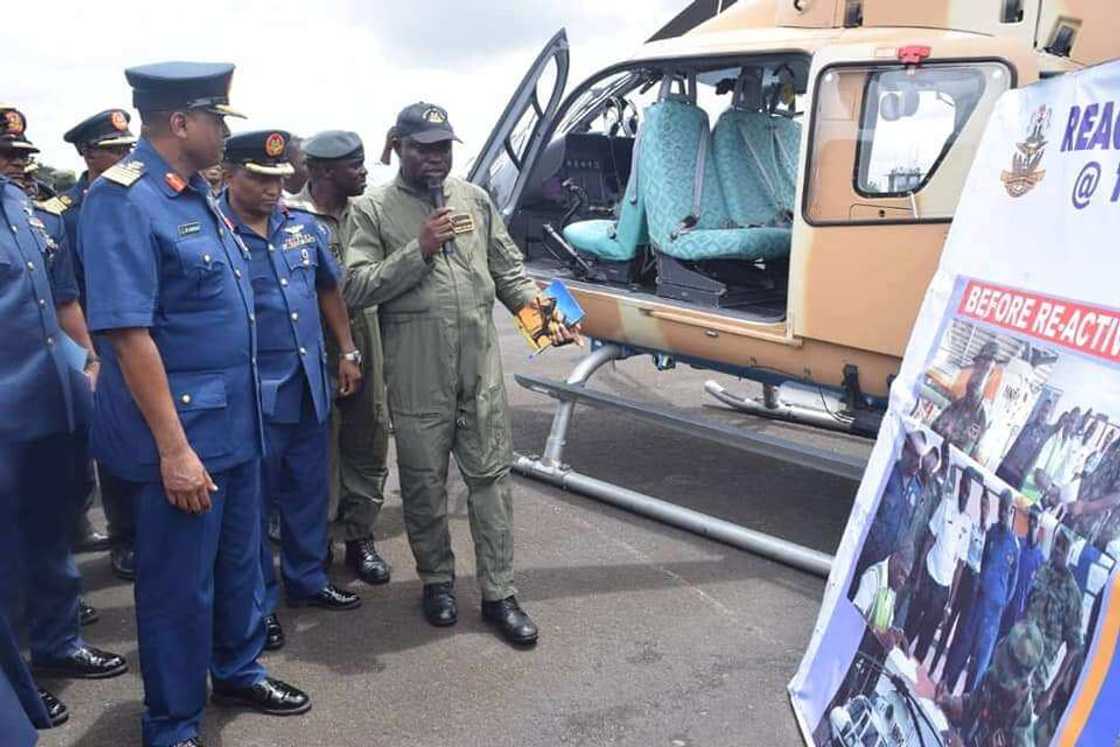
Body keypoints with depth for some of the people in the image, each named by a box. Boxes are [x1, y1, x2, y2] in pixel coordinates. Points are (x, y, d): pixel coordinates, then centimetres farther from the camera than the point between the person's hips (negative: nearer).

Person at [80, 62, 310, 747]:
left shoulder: (199, 193, 10)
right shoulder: (124, 201, -17)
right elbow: (128, 331, -22)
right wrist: (174, 448, -23)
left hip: (238, 418, 9)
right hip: (185, 427, -8)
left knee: (241, 558, 21)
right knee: (180, 581, 5)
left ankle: (239, 671, 42)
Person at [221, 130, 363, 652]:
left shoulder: (303, 227, 6)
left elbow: (329, 290, 17)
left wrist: (347, 352, 13)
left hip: (309, 384, 6)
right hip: (252, 392, -6)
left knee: (309, 491, 18)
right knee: (253, 500, 8)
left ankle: (308, 580, 36)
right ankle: (258, 605, 22)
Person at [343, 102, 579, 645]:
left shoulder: (475, 199, 12)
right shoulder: (372, 210, 1)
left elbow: (507, 269, 13)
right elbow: (356, 288, -8)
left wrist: (537, 305, -5)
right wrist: (419, 250, -16)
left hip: (481, 366, 3)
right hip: (417, 375, -2)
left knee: (491, 477, 5)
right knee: (424, 483, 9)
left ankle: (498, 594, 15)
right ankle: (437, 580, 29)